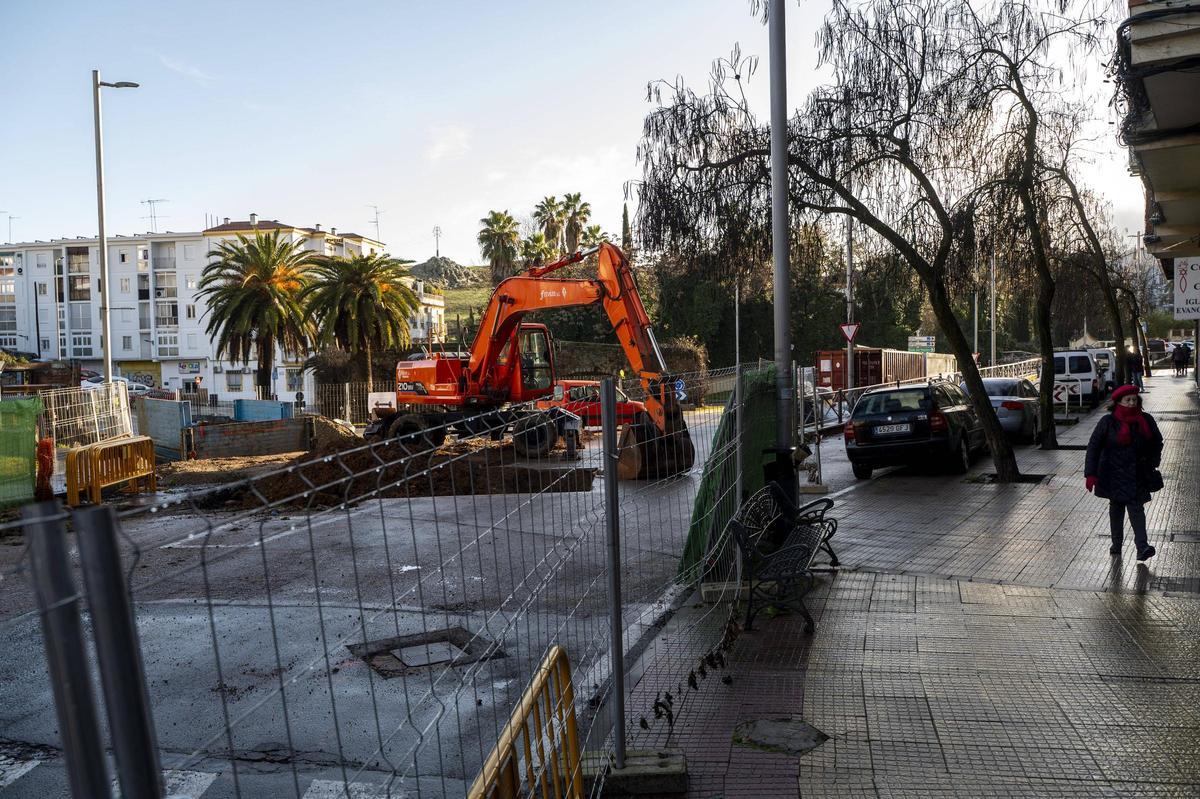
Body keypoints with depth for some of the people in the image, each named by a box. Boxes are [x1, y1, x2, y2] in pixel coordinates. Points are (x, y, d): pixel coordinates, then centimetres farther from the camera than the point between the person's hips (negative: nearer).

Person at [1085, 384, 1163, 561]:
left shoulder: (1146, 420, 1)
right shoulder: (1108, 422, -7)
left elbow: (1157, 442, 17)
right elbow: (1093, 447, -6)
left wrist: (1152, 464, 7)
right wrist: (1090, 474, -12)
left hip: (1138, 475, 1)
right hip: (1114, 475, -1)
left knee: (1136, 507, -8)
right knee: (1116, 507, 11)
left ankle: (1142, 547, -12)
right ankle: (1116, 544, 23)